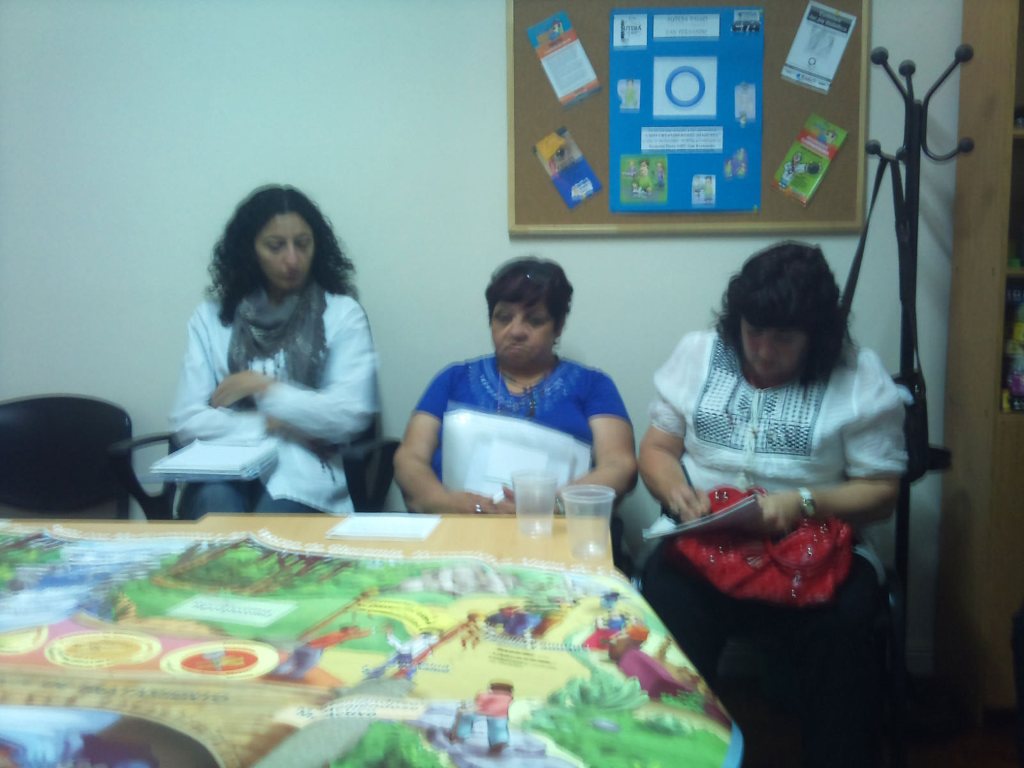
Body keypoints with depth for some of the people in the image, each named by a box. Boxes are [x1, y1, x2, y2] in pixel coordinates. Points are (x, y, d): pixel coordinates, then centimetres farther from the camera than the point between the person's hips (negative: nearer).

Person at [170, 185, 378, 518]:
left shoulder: (342, 313, 4)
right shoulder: (211, 316, 10)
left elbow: (350, 415, -7)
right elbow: (188, 420, 3)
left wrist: (263, 387, -6)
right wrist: (276, 424, -8)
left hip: (301, 474, -2)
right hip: (224, 469, 2)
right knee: (213, 502, -33)